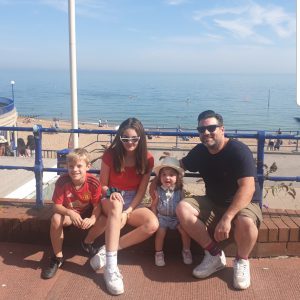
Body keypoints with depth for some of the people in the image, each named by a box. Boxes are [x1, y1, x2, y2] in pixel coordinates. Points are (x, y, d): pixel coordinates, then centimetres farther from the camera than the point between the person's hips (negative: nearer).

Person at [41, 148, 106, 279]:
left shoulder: (93, 183, -24)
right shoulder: (62, 181, -25)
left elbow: (97, 206, -19)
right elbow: (56, 206, -23)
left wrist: (92, 219, -40)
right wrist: (69, 212, -43)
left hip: (87, 214, 1)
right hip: (68, 213, -1)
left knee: (104, 220, -26)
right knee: (56, 218, -33)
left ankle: (87, 243, 9)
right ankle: (58, 257, -12)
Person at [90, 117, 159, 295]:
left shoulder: (147, 159, -6)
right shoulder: (110, 154, -8)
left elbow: (141, 191, -6)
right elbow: (103, 185, -2)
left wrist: (127, 212, -19)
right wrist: (111, 194, -25)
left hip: (133, 202, 2)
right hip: (111, 198, -2)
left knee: (153, 224, -29)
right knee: (116, 205, -40)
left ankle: (107, 251, -22)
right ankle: (111, 266, -42)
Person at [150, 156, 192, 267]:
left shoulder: (180, 191, -8)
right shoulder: (158, 191, -9)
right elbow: (154, 206, -1)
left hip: (177, 217, 1)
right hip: (162, 217, 0)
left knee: (184, 230, -15)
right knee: (160, 232, -18)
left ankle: (186, 251, 7)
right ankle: (159, 253, 4)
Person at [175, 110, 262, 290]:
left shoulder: (238, 151, -22)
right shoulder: (199, 151, -2)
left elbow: (248, 188, -31)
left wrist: (227, 217, -41)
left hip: (244, 204, -5)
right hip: (213, 202, 6)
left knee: (246, 222, -39)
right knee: (183, 209, -18)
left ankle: (242, 261, -4)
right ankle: (215, 255, -2)